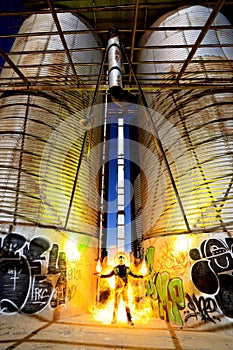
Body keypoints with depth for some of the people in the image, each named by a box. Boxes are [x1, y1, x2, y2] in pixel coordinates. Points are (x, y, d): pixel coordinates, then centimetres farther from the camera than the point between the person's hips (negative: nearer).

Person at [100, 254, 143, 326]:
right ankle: (114, 319, 19)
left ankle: (129, 320, 4)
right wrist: (101, 275, 2)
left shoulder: (127, 269, 2)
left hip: (125, 288, 0)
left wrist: (142, 276, 5)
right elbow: (109, 275, 9)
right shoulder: (115, 268, 0)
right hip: (117, 288, 0)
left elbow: (133, 275, 11)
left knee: (127, 303, -3)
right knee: (116, 303, 5)